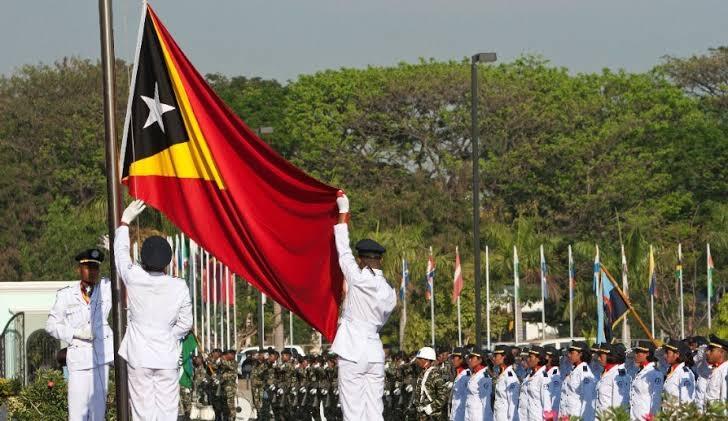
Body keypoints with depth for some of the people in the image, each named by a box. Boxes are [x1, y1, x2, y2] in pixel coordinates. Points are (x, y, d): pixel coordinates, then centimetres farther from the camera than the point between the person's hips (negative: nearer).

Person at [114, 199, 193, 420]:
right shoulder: (179, 287, -7)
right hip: (167, 358, 0)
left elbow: (121, 253, 10)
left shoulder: (134, 279, -9)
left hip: (139, 358, 0)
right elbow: (185, 324, 1)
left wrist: (125, 222, 22)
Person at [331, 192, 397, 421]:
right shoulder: (389, 293, 6)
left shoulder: (357, 279, -8)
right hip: (375, 354, 5)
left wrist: (343, 214, 15)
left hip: (352, 353, -5)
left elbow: (344, 253, 5)